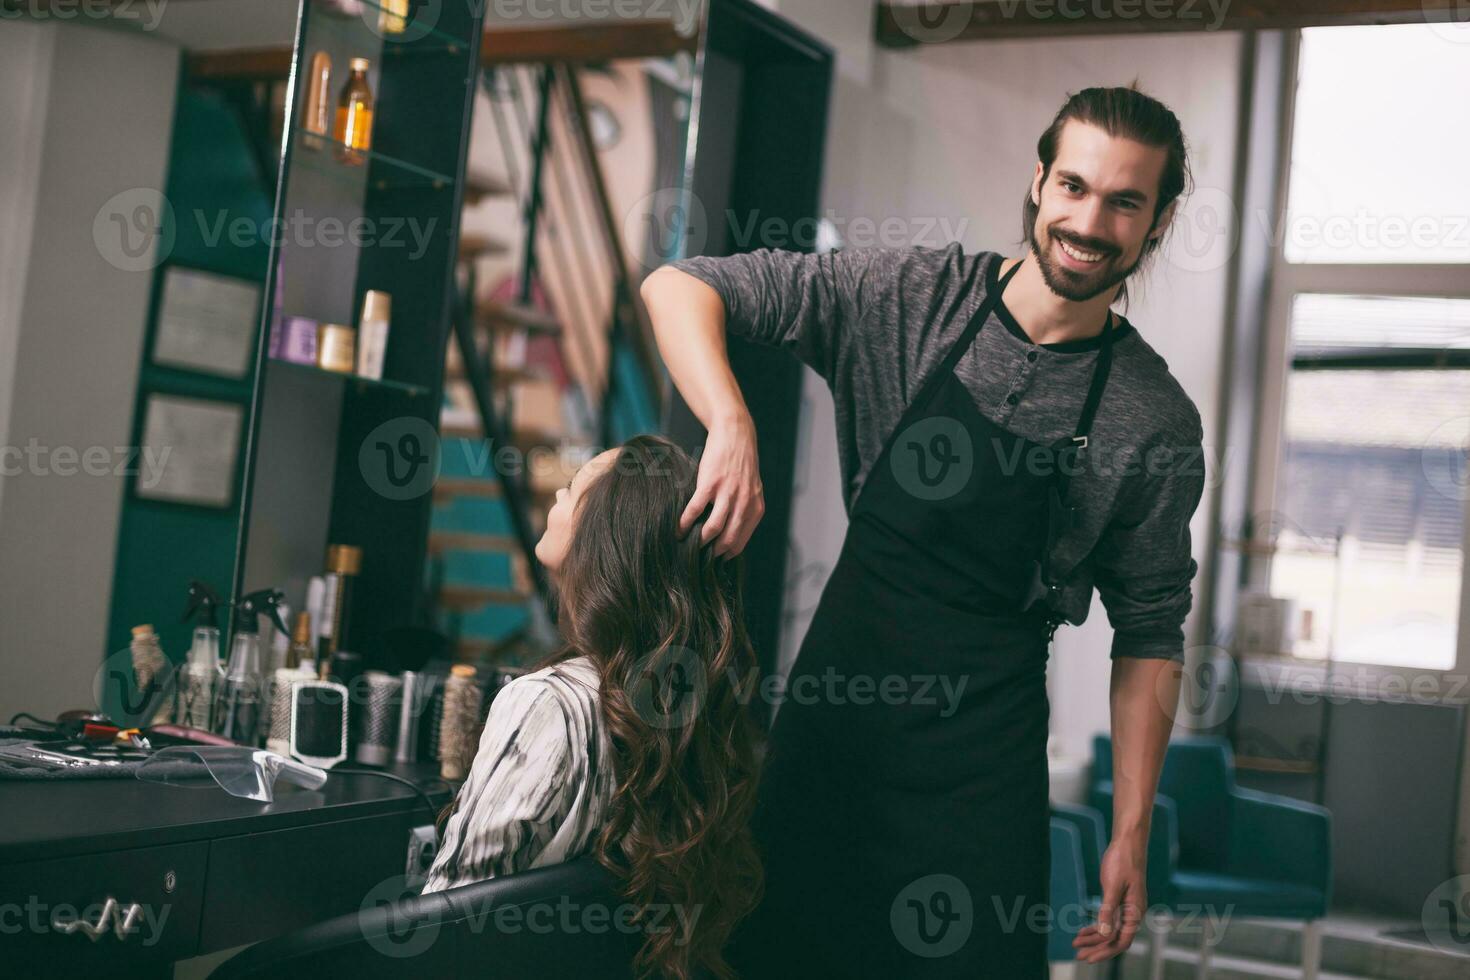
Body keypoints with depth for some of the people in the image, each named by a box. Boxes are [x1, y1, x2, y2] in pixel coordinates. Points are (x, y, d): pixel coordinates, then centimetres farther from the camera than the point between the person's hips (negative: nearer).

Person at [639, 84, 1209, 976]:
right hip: (829, 730, 1)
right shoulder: (909, 296, -4)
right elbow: (679, 287, -6)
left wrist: (1131, 832, 0)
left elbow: (1150, 631, 4)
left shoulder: (1160, 424, -3)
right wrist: (731, 426, -25)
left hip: (980, 779, -1)